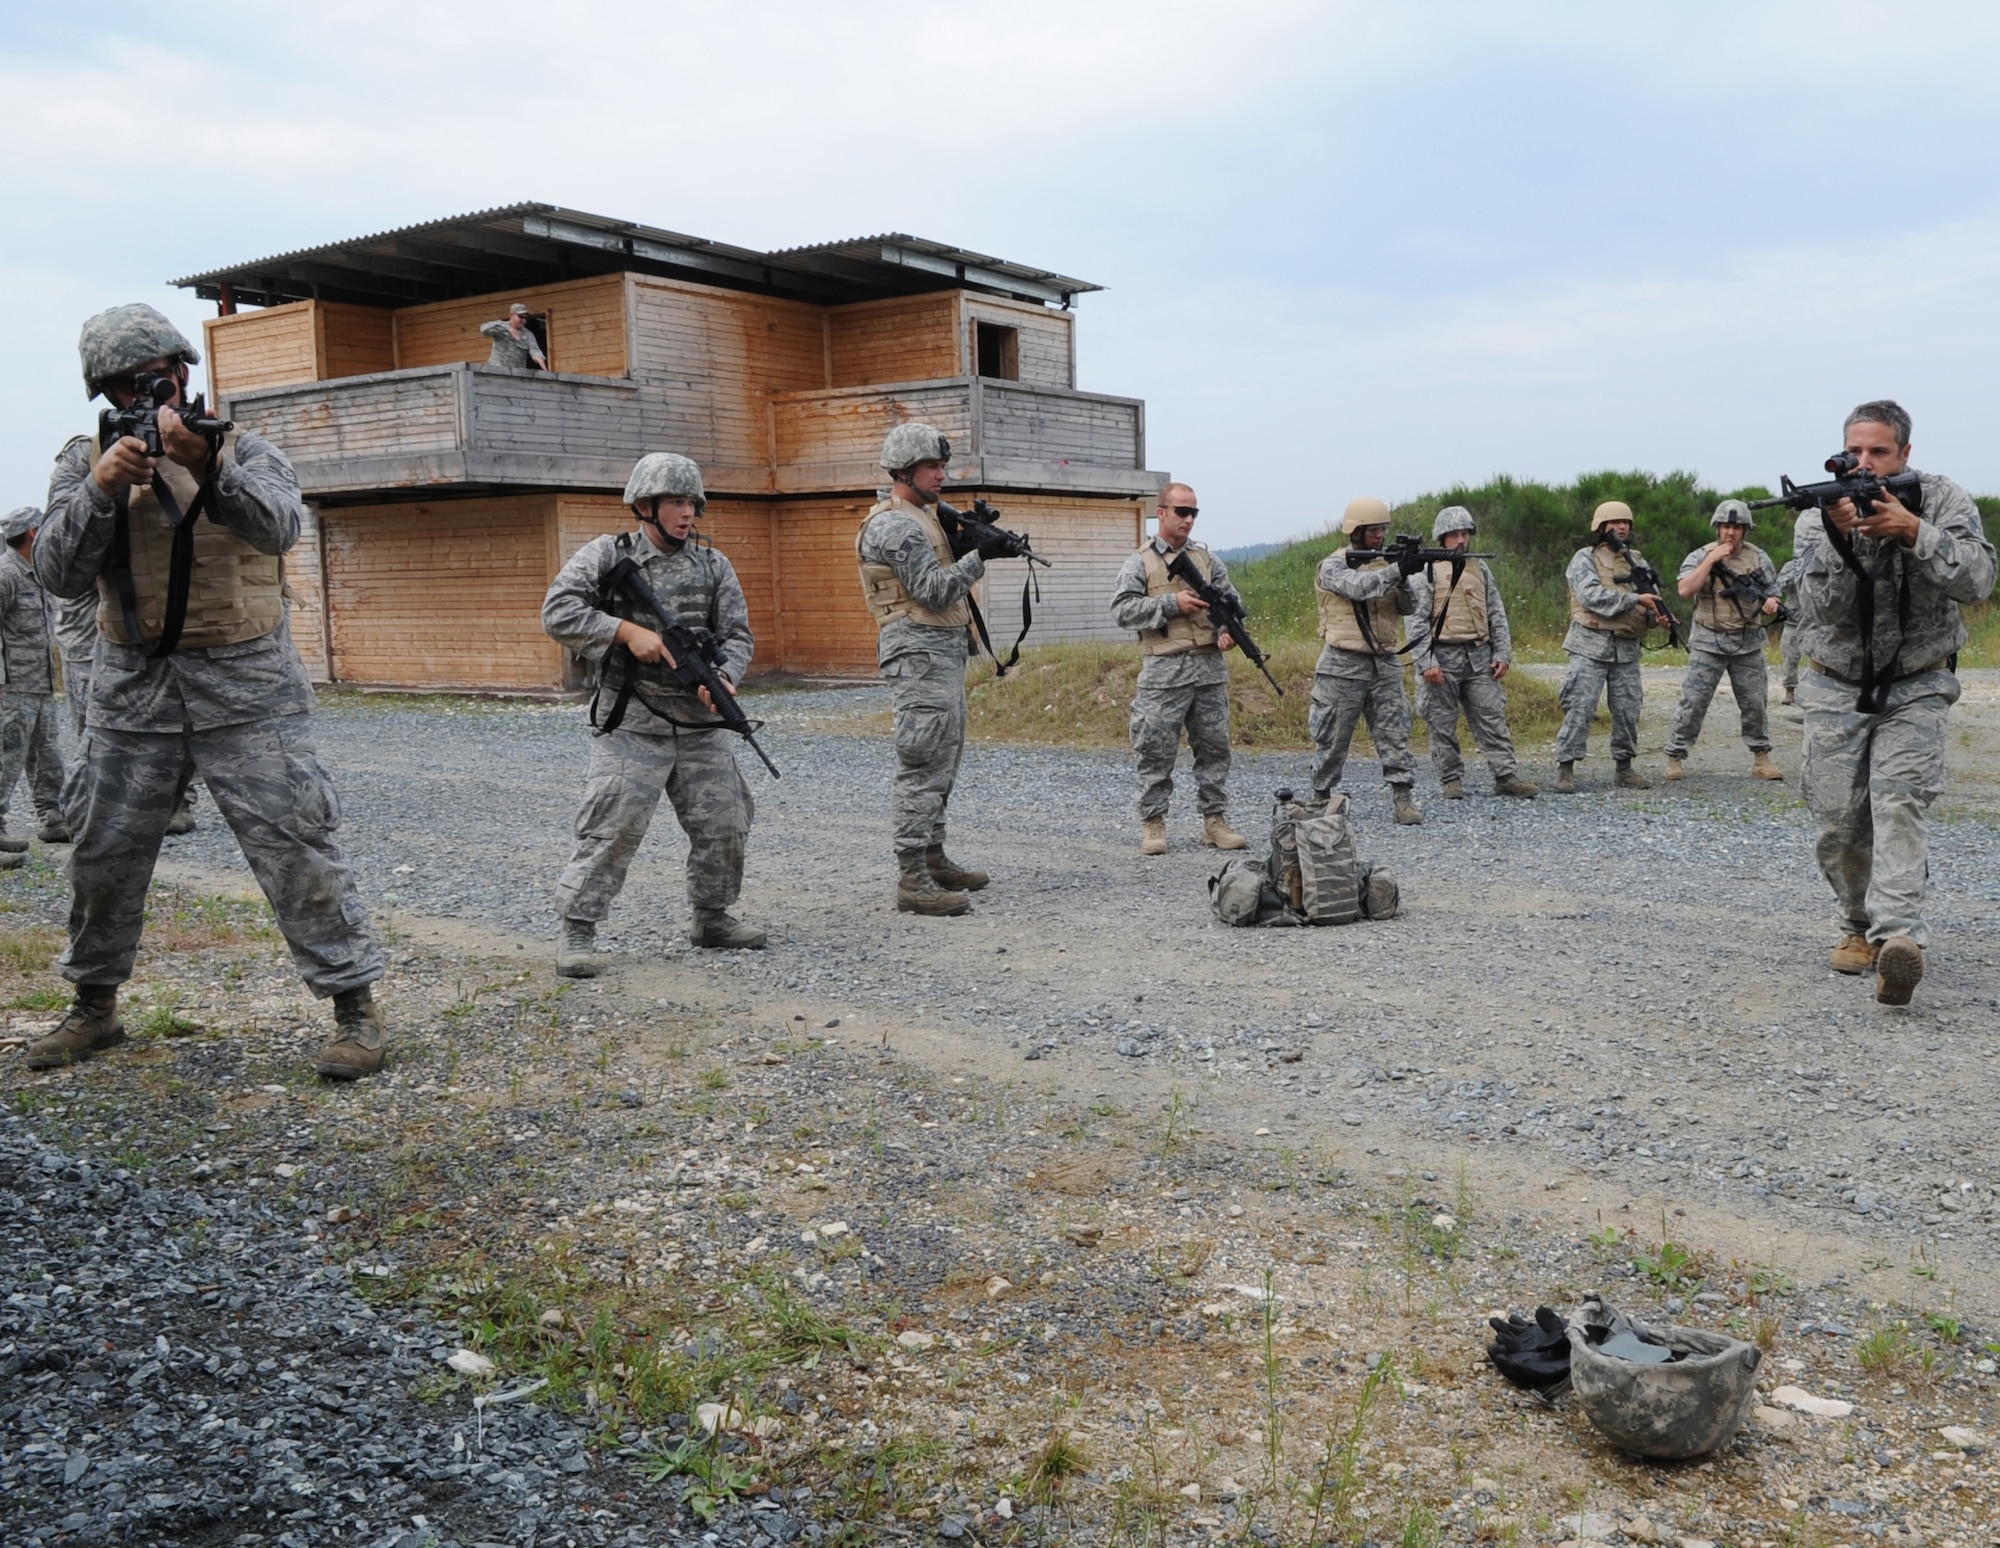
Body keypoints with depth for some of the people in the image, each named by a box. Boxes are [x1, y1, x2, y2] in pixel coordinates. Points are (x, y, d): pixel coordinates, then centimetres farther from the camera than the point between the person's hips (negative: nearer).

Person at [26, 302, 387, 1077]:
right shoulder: (84, 461, 6)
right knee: (103, 856, 12)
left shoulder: (242, 448, -2)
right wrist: (101, 489, -20)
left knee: (295, 846, -7)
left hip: (245, 688, -3)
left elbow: (279, 525, -23)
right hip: (132, 692, 4)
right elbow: (58, 573, -5)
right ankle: (94, 1007, 31)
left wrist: (205, 464, -39)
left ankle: (354, 1005, 1)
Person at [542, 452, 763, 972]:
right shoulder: (606, 555, -1)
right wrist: (627, 630, -16)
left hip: (702, 724, 5)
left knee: (723, 824, 8)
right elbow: (558, 614, -9)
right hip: (632, 726, -4)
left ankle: (712, 917, 27)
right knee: (611, 827, -10)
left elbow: (737, 634, 6)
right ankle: (577, 933, 0)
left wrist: (725, 679, -15)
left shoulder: (714, 565, 9)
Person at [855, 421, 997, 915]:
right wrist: (981, 554, -17)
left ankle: (933, 859, 25)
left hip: (945, 653, 11)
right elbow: (934, 590, -20)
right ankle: (913, 882, -10)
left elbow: (947, 573, 18)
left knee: (943, 762, 16)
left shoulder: (921, 516, 19)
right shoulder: (894, 525, -14)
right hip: (920, 655, -11)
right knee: (922, 767, -11)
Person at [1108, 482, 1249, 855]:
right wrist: (1171, 603, -14)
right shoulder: (1140, 562, 2)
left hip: (1210, 667, 4)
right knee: (1156, 751, -2)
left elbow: (1230, 598, 15)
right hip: (1164, 670, -4)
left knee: (1214, 747, 7)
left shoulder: (1207, 558, 13)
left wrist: (1229, 628, -5)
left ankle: (1215, 820, 14)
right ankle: (1153, 824, 8)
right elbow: (1121, 610, -8)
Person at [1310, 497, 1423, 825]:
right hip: (1344, 665, -4)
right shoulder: (1333, 566, -4)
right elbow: (1357, 587, -24)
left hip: (1385, 663, 4)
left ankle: (1403, 797, -1)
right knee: (1332, 738, 4)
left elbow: (1408, 607, 2)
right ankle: (1321, 797, 17)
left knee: (1395, 733, -2)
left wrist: (1404, 578, -17)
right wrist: (1397, 570, -33)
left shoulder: (1387, 563, 11)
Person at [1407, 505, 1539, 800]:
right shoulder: (1426, 572, -2)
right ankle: (1451, 780, 11)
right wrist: (1426, 662, -14)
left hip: (1479, 657, 4)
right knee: (1443, 725, 1)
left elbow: (1497, 614, 15)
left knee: (1492, 718, 1)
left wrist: (1503, 654, 5)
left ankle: (1507, 776, 2)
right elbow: (1417, 621, -7)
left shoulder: (1480, 569, 14)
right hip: (1443, 657, -4)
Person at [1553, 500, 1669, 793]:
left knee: (1628, 709, 8)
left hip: (1627, 648, 6)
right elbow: (1591, 596, -17)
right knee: (1580, 707, -9)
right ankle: (1565, 770, -6)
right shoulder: (1585, 559, -2)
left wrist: (1657, 617, -11)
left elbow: (1650, 600, 12)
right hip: (1591, 645, -6)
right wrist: (1635, 599, -21)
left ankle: (1624, 768, 19)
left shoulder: (1635, 560, 15)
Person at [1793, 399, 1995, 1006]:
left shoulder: (1944, 500, -4)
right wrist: (1840, 536, -31)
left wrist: (1913, 532, -29)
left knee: (1899, 803, -20)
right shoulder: (1825, 511, -5)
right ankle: (1859, 926, 20)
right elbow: (1819, 605, -16)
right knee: (1838, 820, 0)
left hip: (1915, 687, -2)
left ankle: (1899, 938, -31)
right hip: (1837, 688, 2)